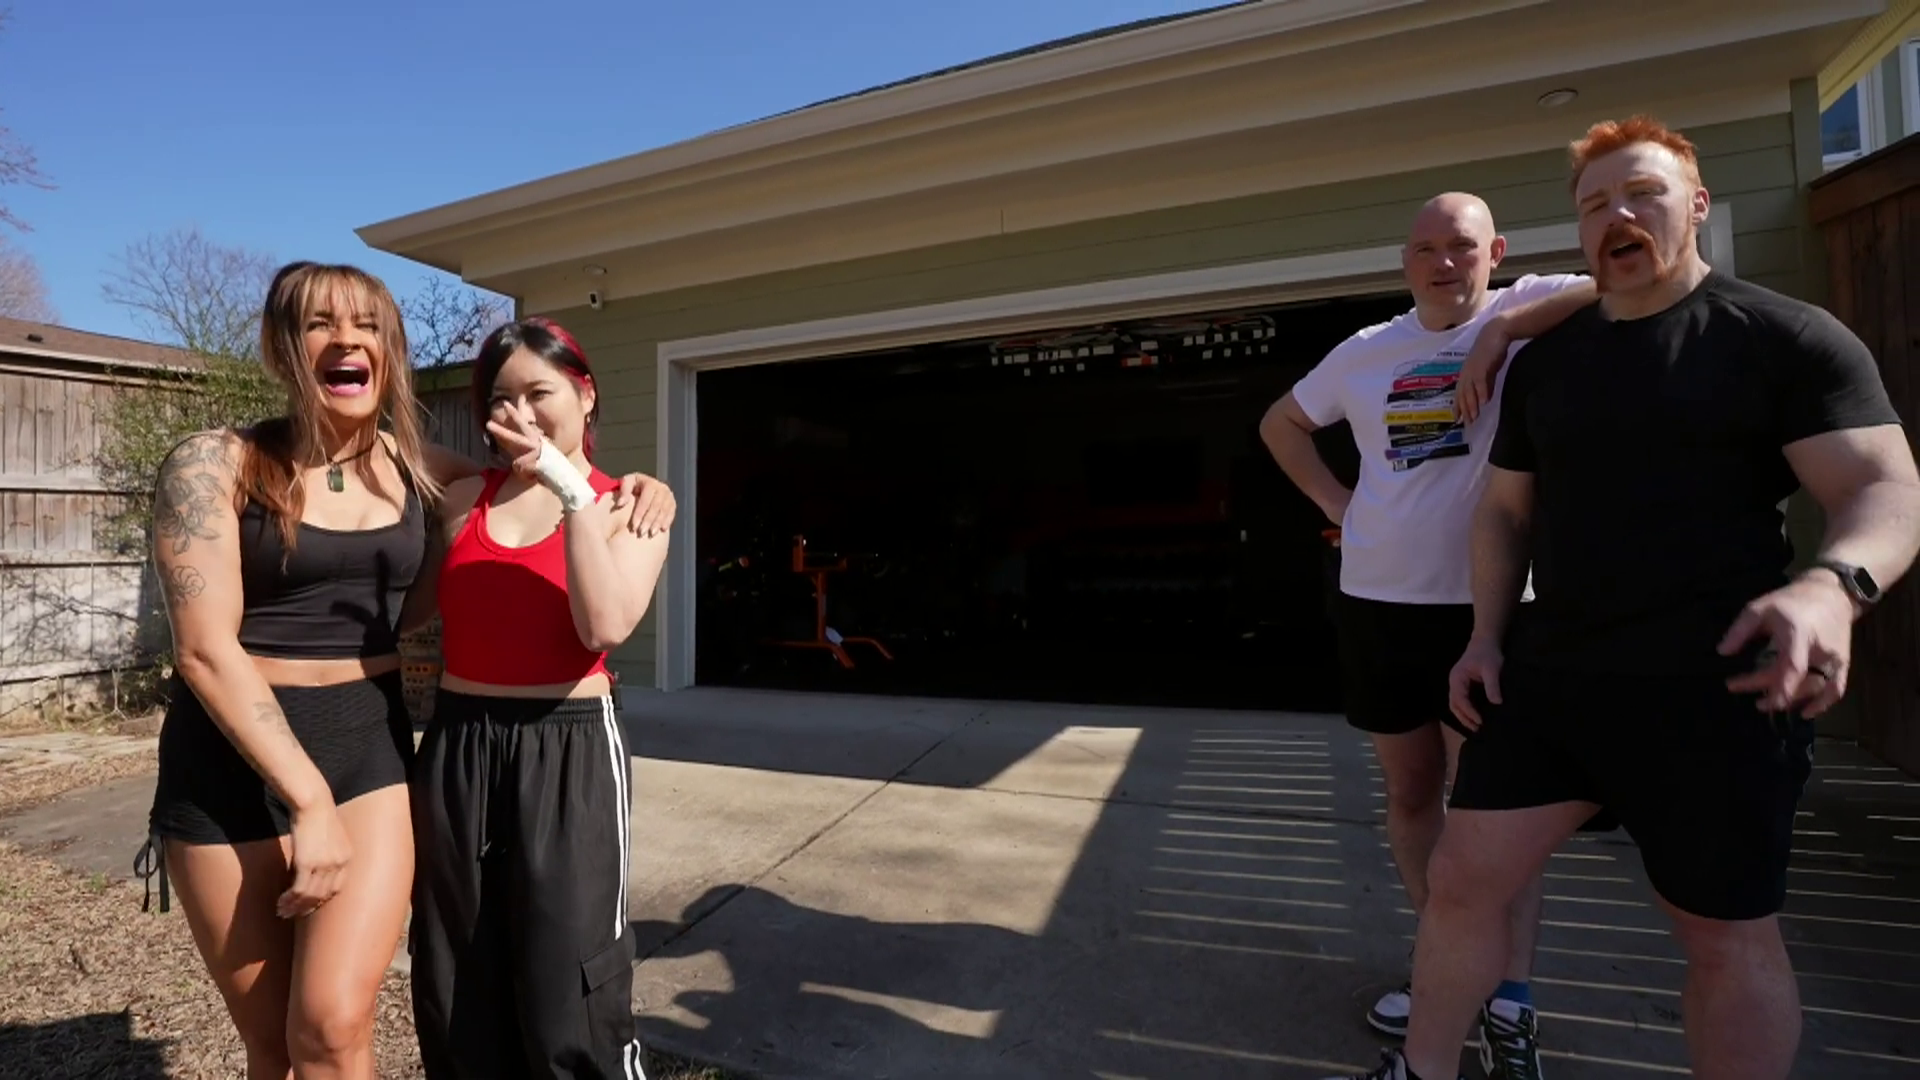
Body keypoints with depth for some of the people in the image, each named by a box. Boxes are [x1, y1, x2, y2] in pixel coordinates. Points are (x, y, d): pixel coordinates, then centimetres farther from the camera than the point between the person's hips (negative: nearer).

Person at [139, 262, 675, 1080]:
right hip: (232, 760, -1)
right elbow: (205, 649, -13)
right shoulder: (214, 464, -6)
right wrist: (307, 797, -18)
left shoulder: (410, 467, 4)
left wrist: (633, 483, -1)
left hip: (370, 748, 2)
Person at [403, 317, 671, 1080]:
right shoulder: (463, 500, 9)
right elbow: (407, 608, 16)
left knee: (567, 998, 2)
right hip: (457, 747, 5)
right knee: (453, 994, 17)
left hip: (567, 749, -4)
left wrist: (571, 489, -21)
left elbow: (604, 625, -18)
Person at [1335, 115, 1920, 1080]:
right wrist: (1487, 636, 4)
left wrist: (1834, 586, -32)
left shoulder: (1786, 337, -2)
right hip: (1548, 672, 4)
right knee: (1460, 879, 7)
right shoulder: (1543, 359, 12)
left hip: (1708, 684, -4)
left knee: (1727, 933, 11)